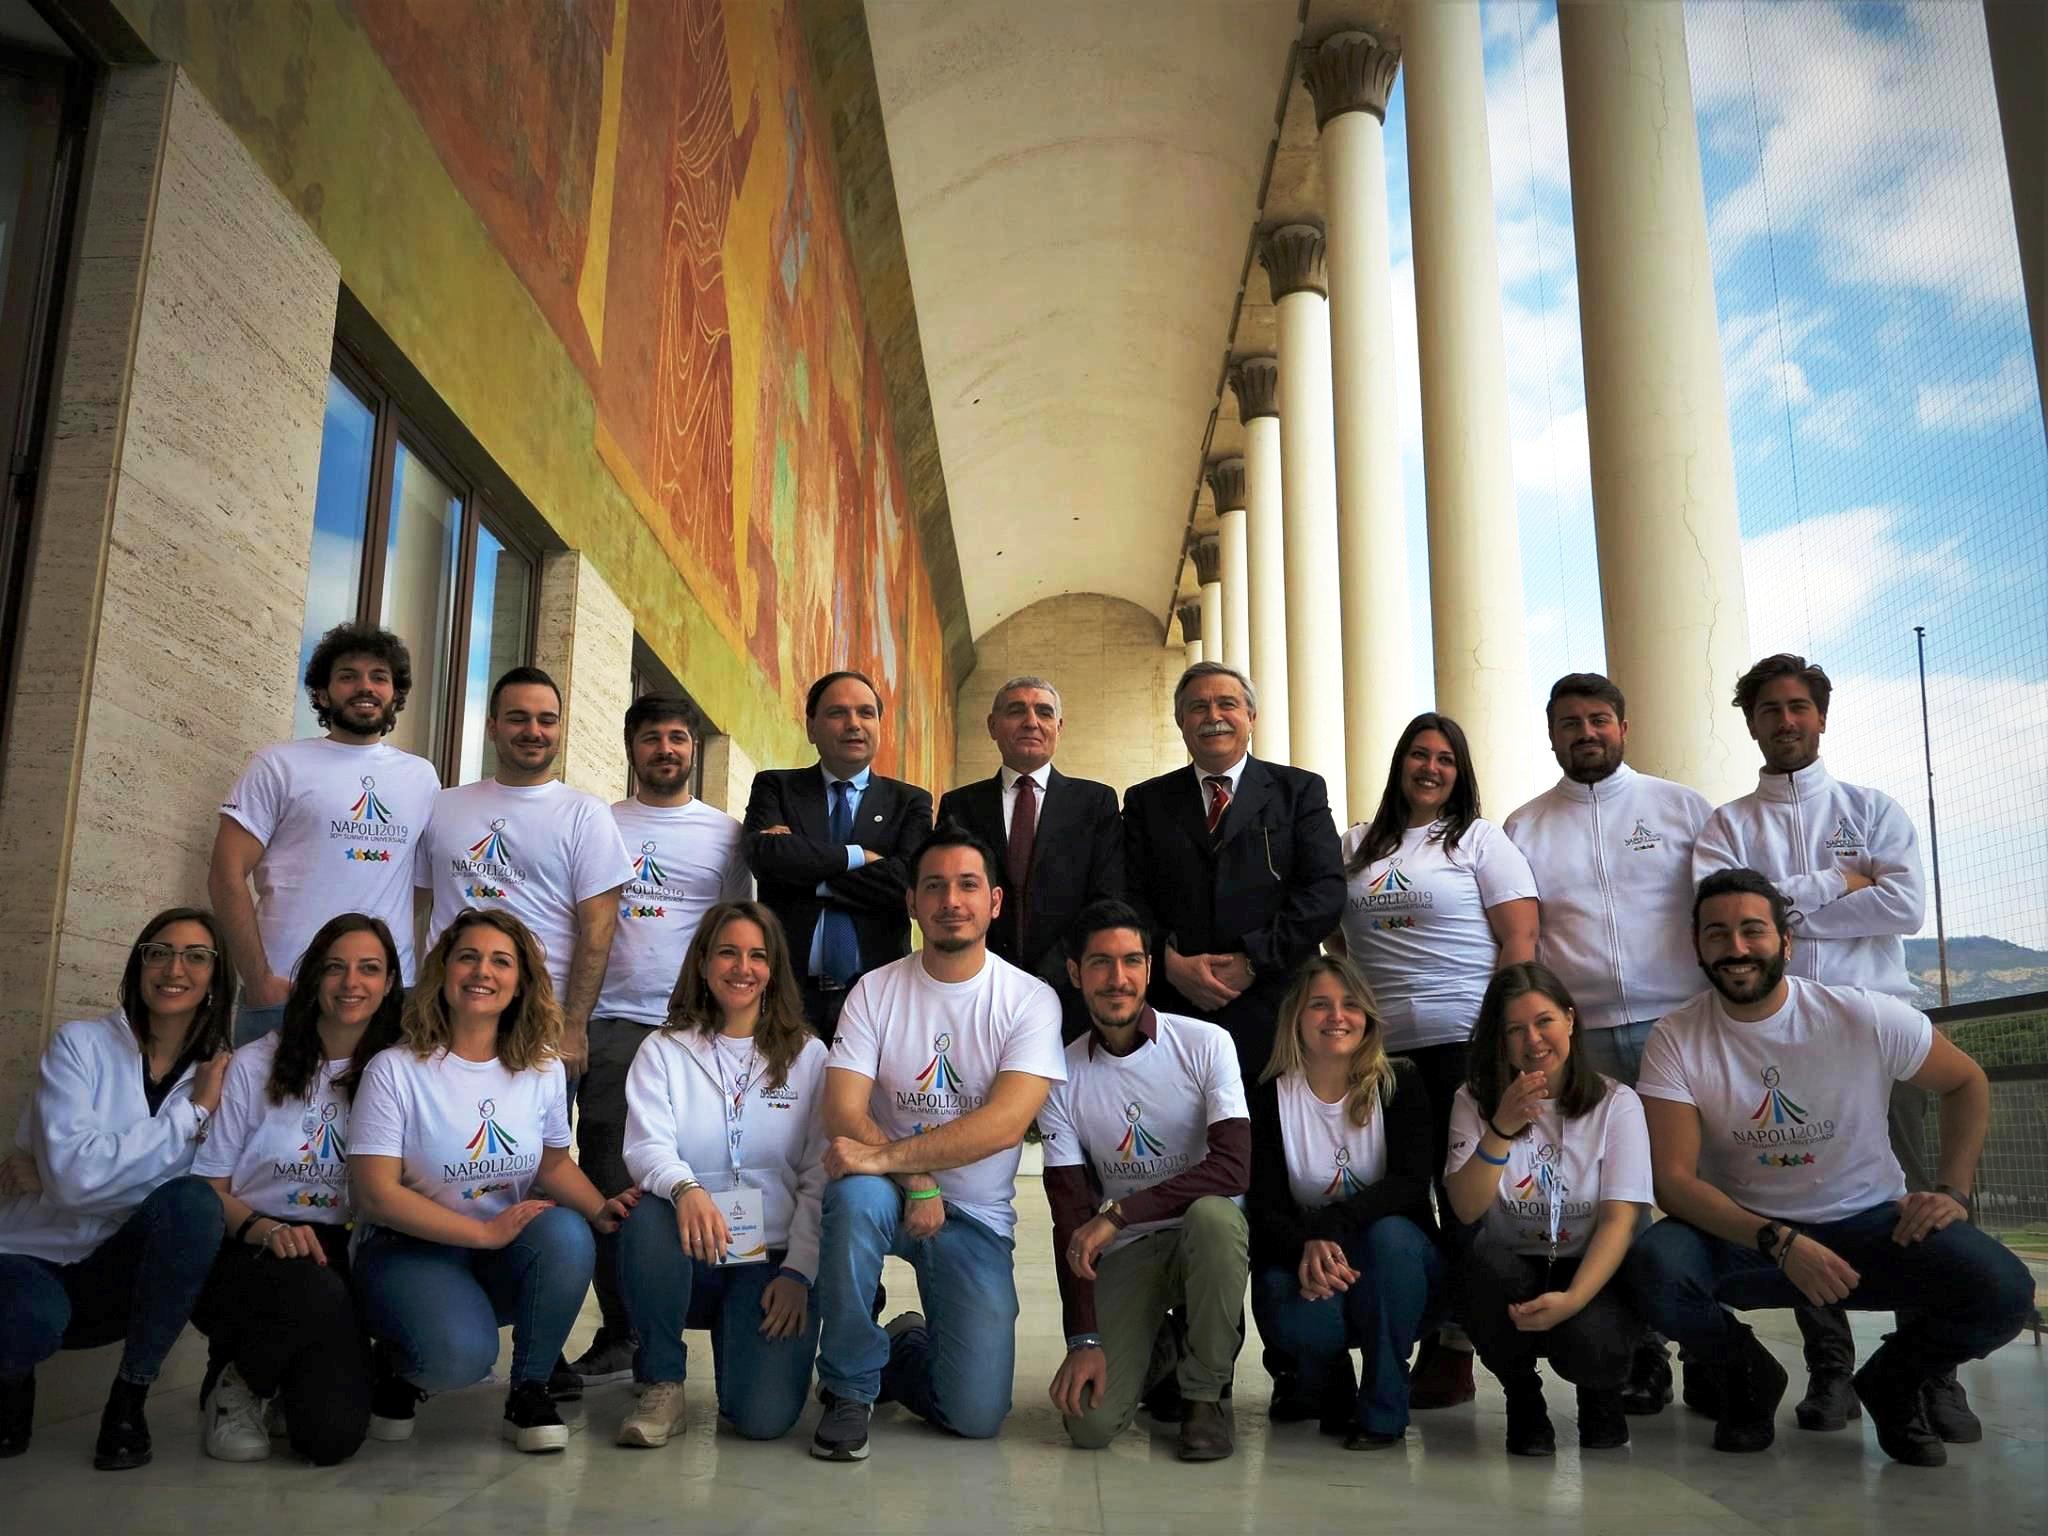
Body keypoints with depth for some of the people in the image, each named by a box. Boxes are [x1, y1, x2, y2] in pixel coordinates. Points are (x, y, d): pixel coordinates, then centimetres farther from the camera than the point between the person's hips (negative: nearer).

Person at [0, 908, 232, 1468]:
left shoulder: (219, 1074, -2)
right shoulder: (81, 1044, -10)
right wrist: (189, 1116, -23)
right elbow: (71, 1175, -25)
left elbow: (217, 1191, -6)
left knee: (190, 1200, -29)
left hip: (117, 1276, 2)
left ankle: (130, 1396, -11)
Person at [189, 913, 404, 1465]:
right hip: (248, 1256, -1)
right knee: (316, 1293, -37)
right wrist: (264, 1229, -19)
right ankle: (235, 1383, -3)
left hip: (341, 1260, 2)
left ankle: (295, 1374, 17)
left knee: (333, 1434, -20)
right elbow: (206, 1188, 0)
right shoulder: (254, 1066, 0)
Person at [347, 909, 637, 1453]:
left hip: (506, 1259, 4)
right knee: (460, 1355, -34)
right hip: (410, 1250, -4)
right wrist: (486, 1231, -22)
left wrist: (601, 1209, -9)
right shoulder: (395, 1070, -10)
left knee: (567, 1234, -30)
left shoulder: (542, 1069, 2)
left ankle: (528, 1390, -7)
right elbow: (376, 1193, -14)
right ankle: (397, 1369, 5)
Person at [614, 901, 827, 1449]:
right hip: (690, 1256, 1)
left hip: (773, 1259, 0)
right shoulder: (663, 1051, 8)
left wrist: (799, 1270, -10)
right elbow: (647, 1147, -8)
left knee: (763, 1416, -21)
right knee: (648, 1215, -34)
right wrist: (685, 1188, -31)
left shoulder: (808, 1055, 7)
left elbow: (821, 1176, 2)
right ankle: (662, 1383, -12)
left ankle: (738, 1338, 15)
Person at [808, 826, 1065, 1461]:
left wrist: (887, 1156, -29)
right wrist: (916, 1181, -26)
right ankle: (850, 1388, -12)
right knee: (856, 1195, -36)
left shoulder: (1030, 1000, -8)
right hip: (889, 1194, 1)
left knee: (977, 1414, -10)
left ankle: (905, 1349, 27)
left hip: (977, 1217, 0)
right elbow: (844, 1113, -11)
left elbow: (1005, 1122, -21)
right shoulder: (876, 990, -3)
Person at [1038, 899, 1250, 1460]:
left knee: (1213, 1213, -38)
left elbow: (1234, 1167, -22)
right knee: (1090, 1422, -17)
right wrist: (1083, 1339, -12)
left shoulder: (1204, 1044, -10)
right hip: (1123, 1253, 2)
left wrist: (1118, 1213, -26)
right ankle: (1151, 1359, 21)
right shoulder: (1062, 1076, -3)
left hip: (1206, 1238, -2)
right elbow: (1070, 1217, -3)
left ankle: (1205, 1391, -12)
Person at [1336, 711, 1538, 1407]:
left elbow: (1520, 940, -3)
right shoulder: (1357, 846, 15)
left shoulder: (1479, 839, 4)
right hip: (1378, 1048, 4)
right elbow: (1339, 938, 19)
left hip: (1462, 1042, -3)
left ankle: (1455, 1353, 10)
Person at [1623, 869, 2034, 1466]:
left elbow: (1967, 1083, 7)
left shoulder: (1865, 1017, -10)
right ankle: (1746, 1375, 4)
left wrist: (1952, 1192, -6)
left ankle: (1893, 1384, 9)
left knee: (2001, 1289, -27)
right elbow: (1674, 1180, -15)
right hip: (1743, 1233, -1)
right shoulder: (1675, 1041, -12)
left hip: (1871, 1222, 1)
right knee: (1651, 1268, -33)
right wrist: (1781, 1244, -27)